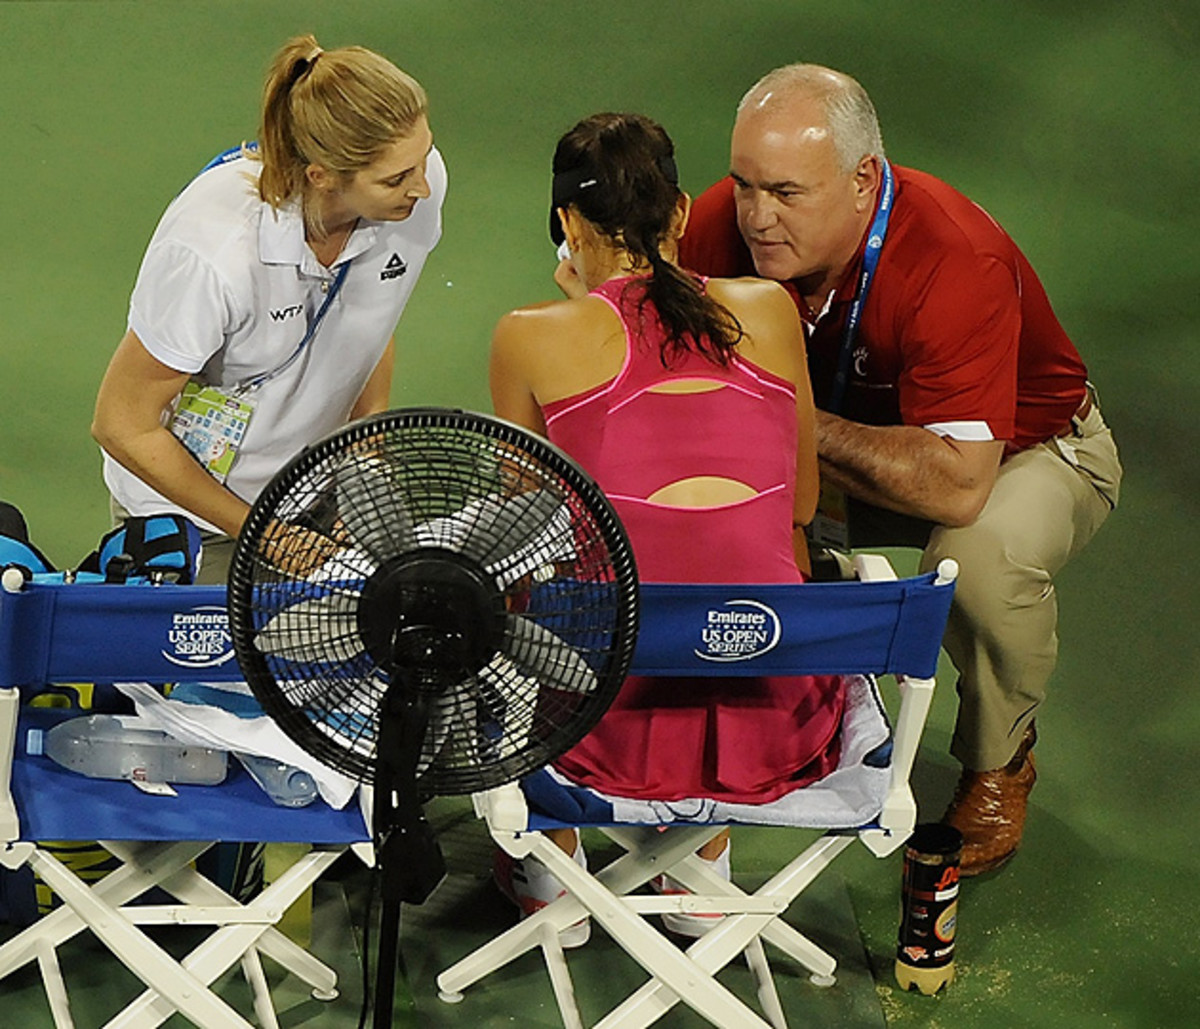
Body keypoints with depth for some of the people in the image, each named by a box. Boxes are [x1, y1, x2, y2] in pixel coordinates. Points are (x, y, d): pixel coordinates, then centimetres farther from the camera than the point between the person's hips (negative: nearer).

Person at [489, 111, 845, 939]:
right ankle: (703, 868, 41)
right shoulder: (768, 311, 5)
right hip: (780, 720, 2)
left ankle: (552, 870, 41)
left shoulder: (533, 339, -1)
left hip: (622, 723, -2)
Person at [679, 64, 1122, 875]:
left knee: (984, 552, -38)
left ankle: (998, 760, -5)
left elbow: (958, 486, -45)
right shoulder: (729, 221, -23)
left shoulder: (957, 262, -39)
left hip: (1027, 449, -5)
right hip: (854, 444, 5)